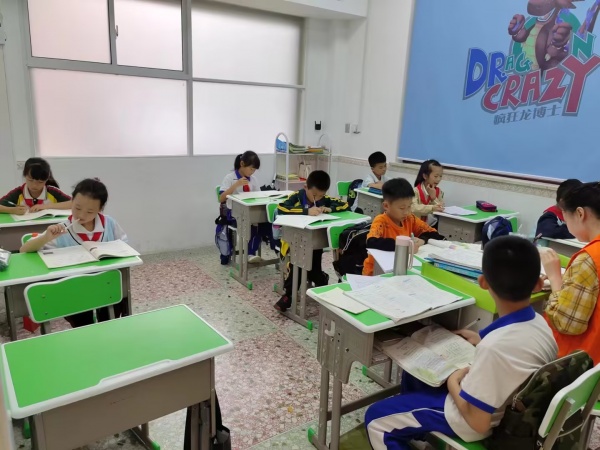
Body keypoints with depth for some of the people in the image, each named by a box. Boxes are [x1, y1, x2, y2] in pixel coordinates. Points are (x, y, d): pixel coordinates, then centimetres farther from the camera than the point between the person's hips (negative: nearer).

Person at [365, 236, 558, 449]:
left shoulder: (495, 346, -37)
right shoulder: (539, 323, -12)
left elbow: (478, 422, -28)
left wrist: (452, 382, -13)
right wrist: (484, 343, 5)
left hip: (471, 422, -9)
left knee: (376, 418, 3)